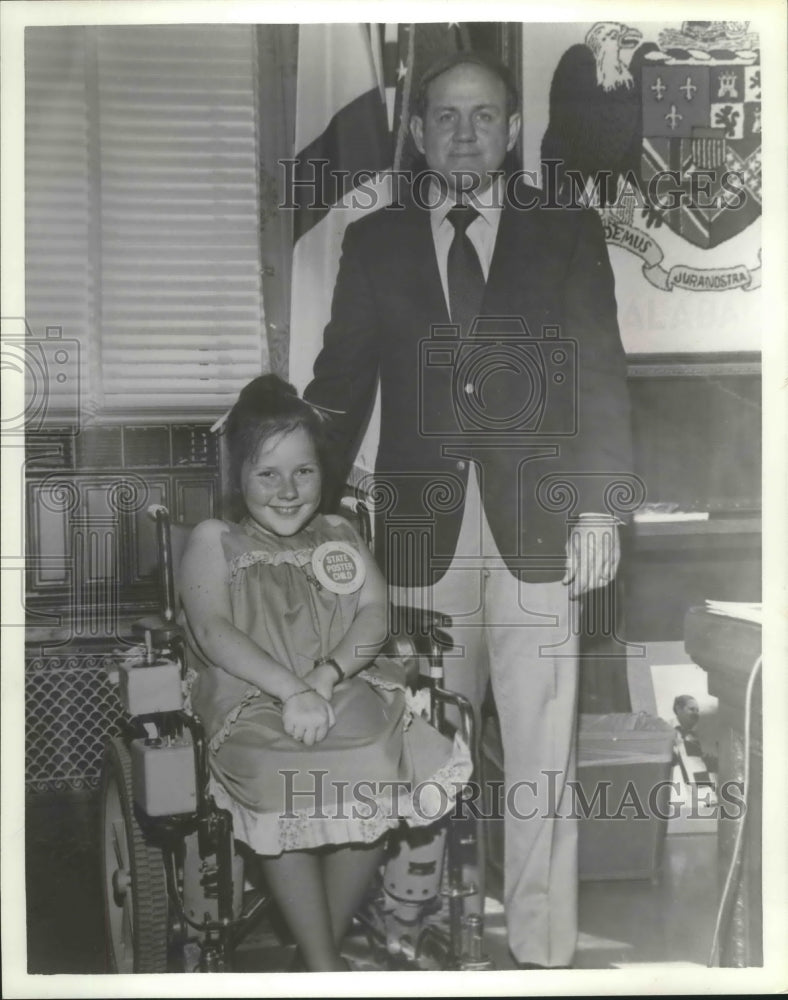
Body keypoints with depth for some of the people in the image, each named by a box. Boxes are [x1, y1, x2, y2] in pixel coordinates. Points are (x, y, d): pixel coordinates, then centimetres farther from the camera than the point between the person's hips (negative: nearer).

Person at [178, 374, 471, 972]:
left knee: (377, 776, -28)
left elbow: (374, 616, 4)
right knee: (281, 785, -33)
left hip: (346, 691, 2)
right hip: (252, 701, -2)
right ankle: (323, 967, -18)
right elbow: (213, 633, -7)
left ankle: (326, 944, -9)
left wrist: (325, 678, -17)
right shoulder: (214, 541, 9)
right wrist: (292, 691, -21)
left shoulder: (339, 535, 18)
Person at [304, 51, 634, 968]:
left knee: (540, 755, 2)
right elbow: (341, 382, 10)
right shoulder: (373, 241, 11)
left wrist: (599, 506, -5)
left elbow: (601, 378, 4)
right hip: (422, 528, 1)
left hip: (538, 527, -1)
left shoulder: (569, 233, 8)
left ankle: (542, 950, 14)